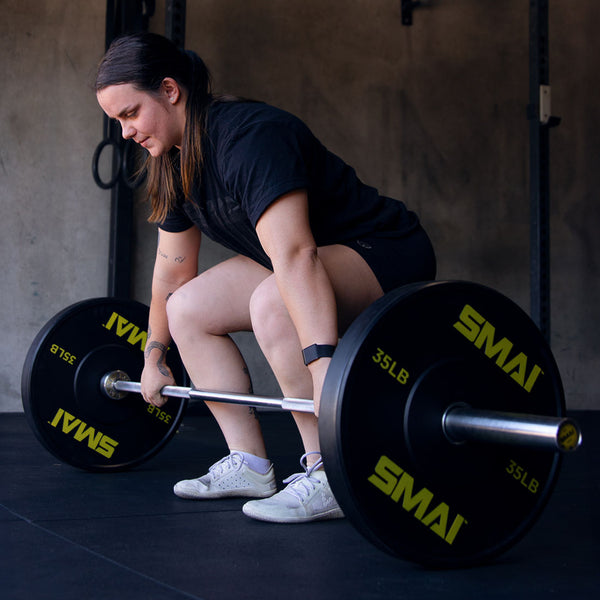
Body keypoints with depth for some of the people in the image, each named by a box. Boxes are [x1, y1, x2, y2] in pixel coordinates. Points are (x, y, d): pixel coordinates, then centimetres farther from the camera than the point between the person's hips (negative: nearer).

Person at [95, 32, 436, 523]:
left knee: (273, 303, -36)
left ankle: (331, 479, -23)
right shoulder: (175, 165, 2)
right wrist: (154, 358, 19)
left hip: (387, 256, -9)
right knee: (189, 309, 4)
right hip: (330, 259, 10)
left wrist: (323, 365, -49)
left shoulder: (250, 139, -27)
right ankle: (250, 465, 7)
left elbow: (295, 256, -41)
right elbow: (172, 271, 12)